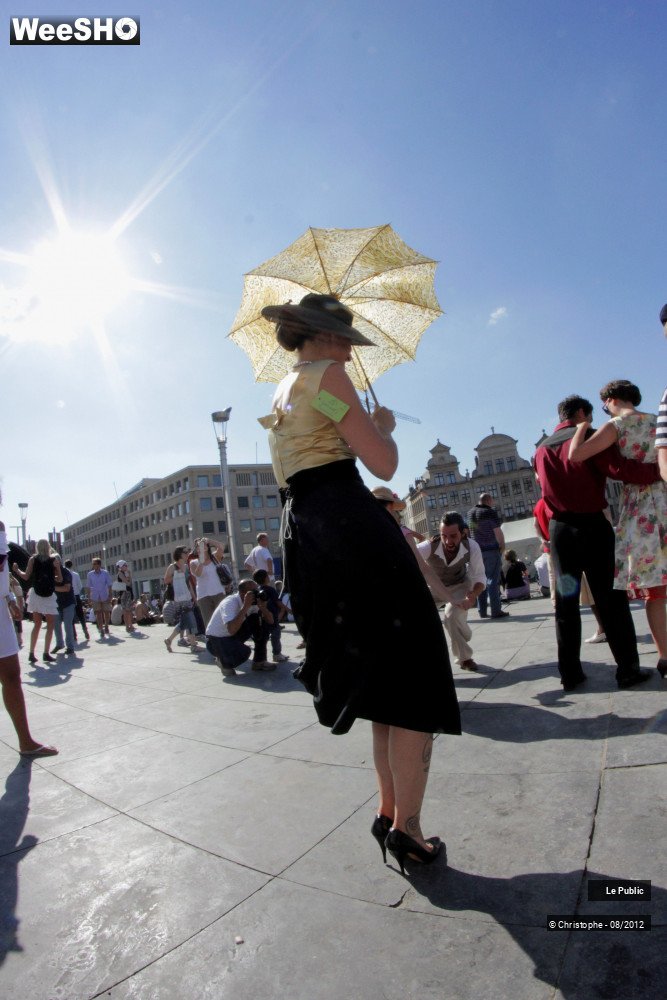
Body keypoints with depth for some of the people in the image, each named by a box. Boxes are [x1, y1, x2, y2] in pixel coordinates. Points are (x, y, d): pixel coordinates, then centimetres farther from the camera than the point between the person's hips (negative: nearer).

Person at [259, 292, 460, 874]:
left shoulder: (280, 396, 24)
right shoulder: (326, 376, -4)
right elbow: (384, 464, -12)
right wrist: (386, 426, 10)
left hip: (303, 536, 9)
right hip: (350, 526, -9)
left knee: (378, 674, 17)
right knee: (413, 676, 0)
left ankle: (389, 813, 25)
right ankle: (408, 827, 7)